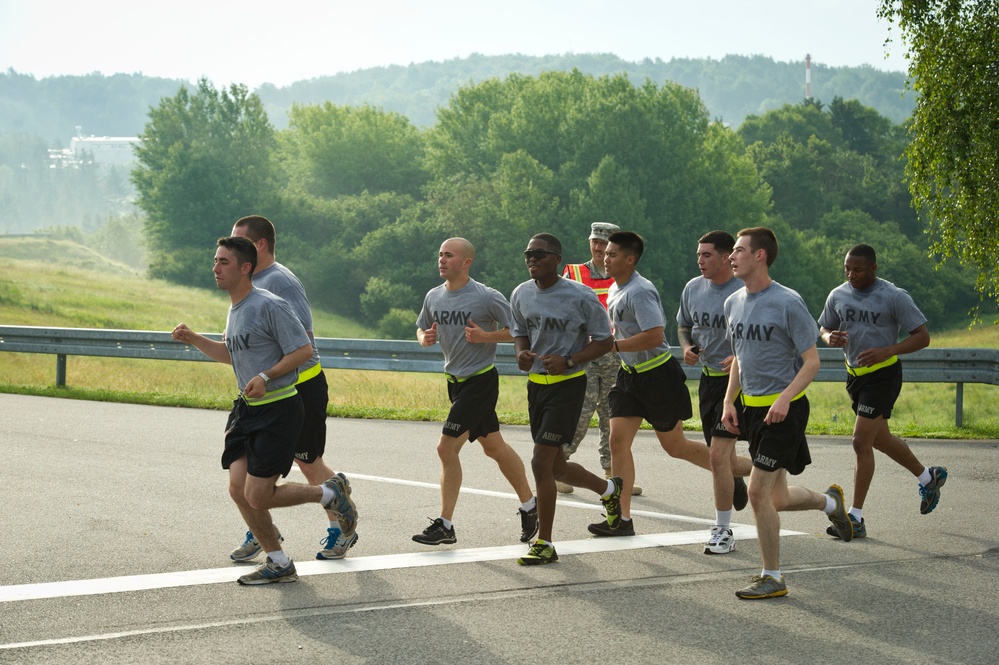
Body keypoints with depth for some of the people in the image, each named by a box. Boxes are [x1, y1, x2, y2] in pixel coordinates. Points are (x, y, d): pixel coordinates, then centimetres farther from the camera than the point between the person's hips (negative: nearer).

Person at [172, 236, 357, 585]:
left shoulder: (269, 306, -15)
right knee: (238, 489, -1)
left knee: (258, 497, -10)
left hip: (279, 410, -9)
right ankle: (279, 564, 13)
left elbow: (303, 350, -16)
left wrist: (266, 376, -23)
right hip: (246, 409, 9)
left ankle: (331, 494, 13)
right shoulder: (234, 310, 13)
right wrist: (193, 339, 16)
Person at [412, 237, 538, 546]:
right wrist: (425, 338, -4)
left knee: (447, 448, -12)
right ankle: (529, 505, 31)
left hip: (480, 380, -7)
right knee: (494, 447, 16)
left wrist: (486, 336, -24)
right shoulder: (434, 297, 4)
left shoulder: (487, 297, -16)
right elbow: (422, 329, 19)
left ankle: (445, 525, -4)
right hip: (455, 380, 7)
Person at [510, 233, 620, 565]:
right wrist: (522, 354, -6)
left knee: (541, 462, -13)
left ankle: (544, 544, -2)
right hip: (536, 384, 7)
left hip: (567, 385, -7)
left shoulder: (580, 296, -13)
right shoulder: (521, 295, 4)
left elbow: (604, 341, -7)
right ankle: (608, 488, 45)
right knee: (555, 467, 15)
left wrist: (568, 361, -20)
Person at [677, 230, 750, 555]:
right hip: (708, 377, 7)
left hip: (738, 379, -7)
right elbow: (683, 325, 22)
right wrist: (687, 346, 1)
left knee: (718, 454, -12)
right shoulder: (693, 288, 5)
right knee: (721, 452, 17)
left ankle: (723, 531, -3)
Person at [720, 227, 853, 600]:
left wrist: (784, 398, -24)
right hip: (752, 408, 7)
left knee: (758, 492, -11)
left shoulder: (787, 303, -14)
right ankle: (830, 502, 42)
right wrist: (729, 401, 8)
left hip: (784, 409, -7)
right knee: (777, 499, 12)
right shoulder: (734, 303, 8)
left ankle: (772, 578, 1)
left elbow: (812, 362, -11)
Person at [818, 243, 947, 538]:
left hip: (883, 374, -7)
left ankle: (856, 518, -7)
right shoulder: (838, 295, 1)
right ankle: (928, 477, 45)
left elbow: (922, 337, -12)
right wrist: (830, 337, -10)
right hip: (854, 375, 7)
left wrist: (887, 351, -27)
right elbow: (823, 327, 16)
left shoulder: (894, 297, -15)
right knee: (880, 440, 20)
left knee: (861, 442, -13)